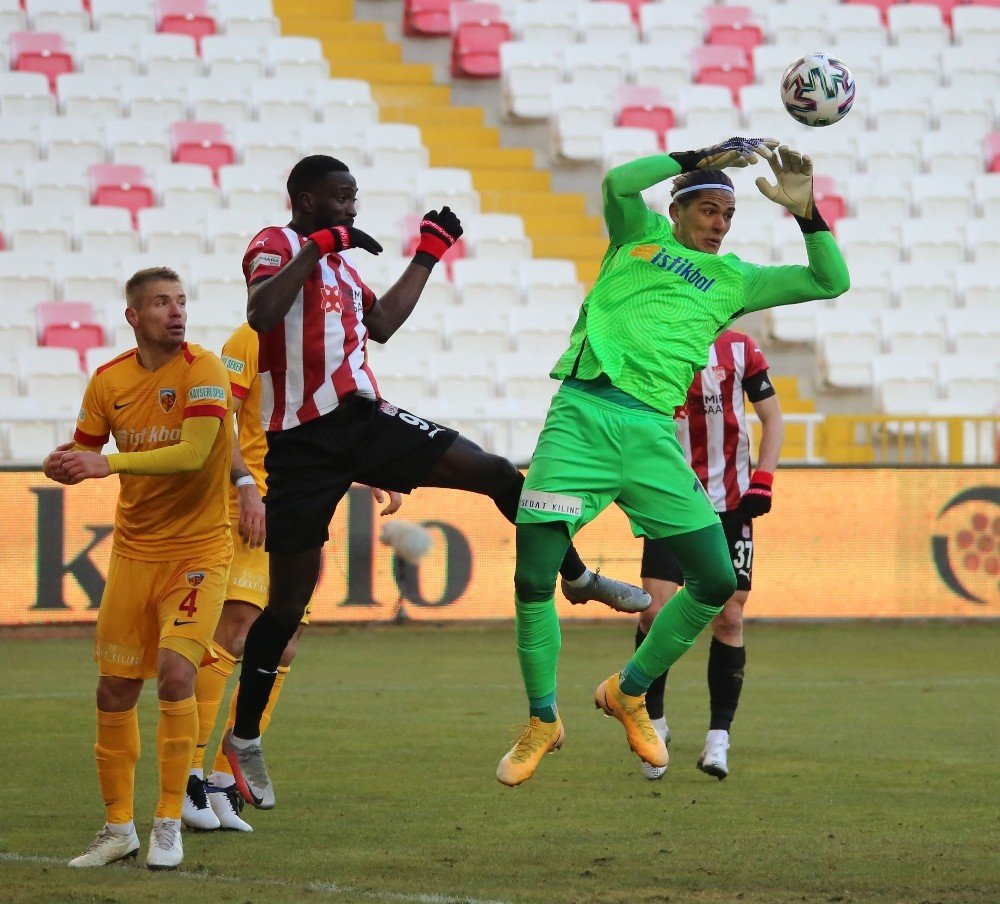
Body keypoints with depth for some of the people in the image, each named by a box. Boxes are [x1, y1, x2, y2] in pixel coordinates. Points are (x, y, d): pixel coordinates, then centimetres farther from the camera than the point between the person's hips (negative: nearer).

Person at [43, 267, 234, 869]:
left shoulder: (203, 370, -13)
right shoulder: (109, 381, 2)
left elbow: (193, 453, -25)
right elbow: (83, 454, 10)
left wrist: (110, 463, -30)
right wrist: (67, 466, -15)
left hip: (198, 550, -5)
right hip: (134, 550, 5)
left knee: (176, 672, -19)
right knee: (114, 689, 4)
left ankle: (169, 827, -9)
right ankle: (119, 828, 19)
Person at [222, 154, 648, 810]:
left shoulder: (338, 259, 20)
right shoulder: (276, 246, -6)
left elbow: (381, 324, 26)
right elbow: (260, 315, -26)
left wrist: (427, 257, 27)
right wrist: (317, 248, -24)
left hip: (363, 418, 7)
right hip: (302, 444, -7)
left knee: (497, 473, 1)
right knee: (290, 598, -4)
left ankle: (578, 578, 20)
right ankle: (242, 738, 8)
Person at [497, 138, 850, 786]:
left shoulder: (733, 280, 22)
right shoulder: (641, 236, 15)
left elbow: (831, 281, 18)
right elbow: (619, 184, -6)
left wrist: (805, 209, 8)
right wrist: (705, 156, -6)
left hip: (651, 433, 3)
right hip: (581, 416, -3)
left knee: (717, 581, -6)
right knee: (533, 579, -11)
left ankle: (629, 693, 18)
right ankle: (542, 722, 10)